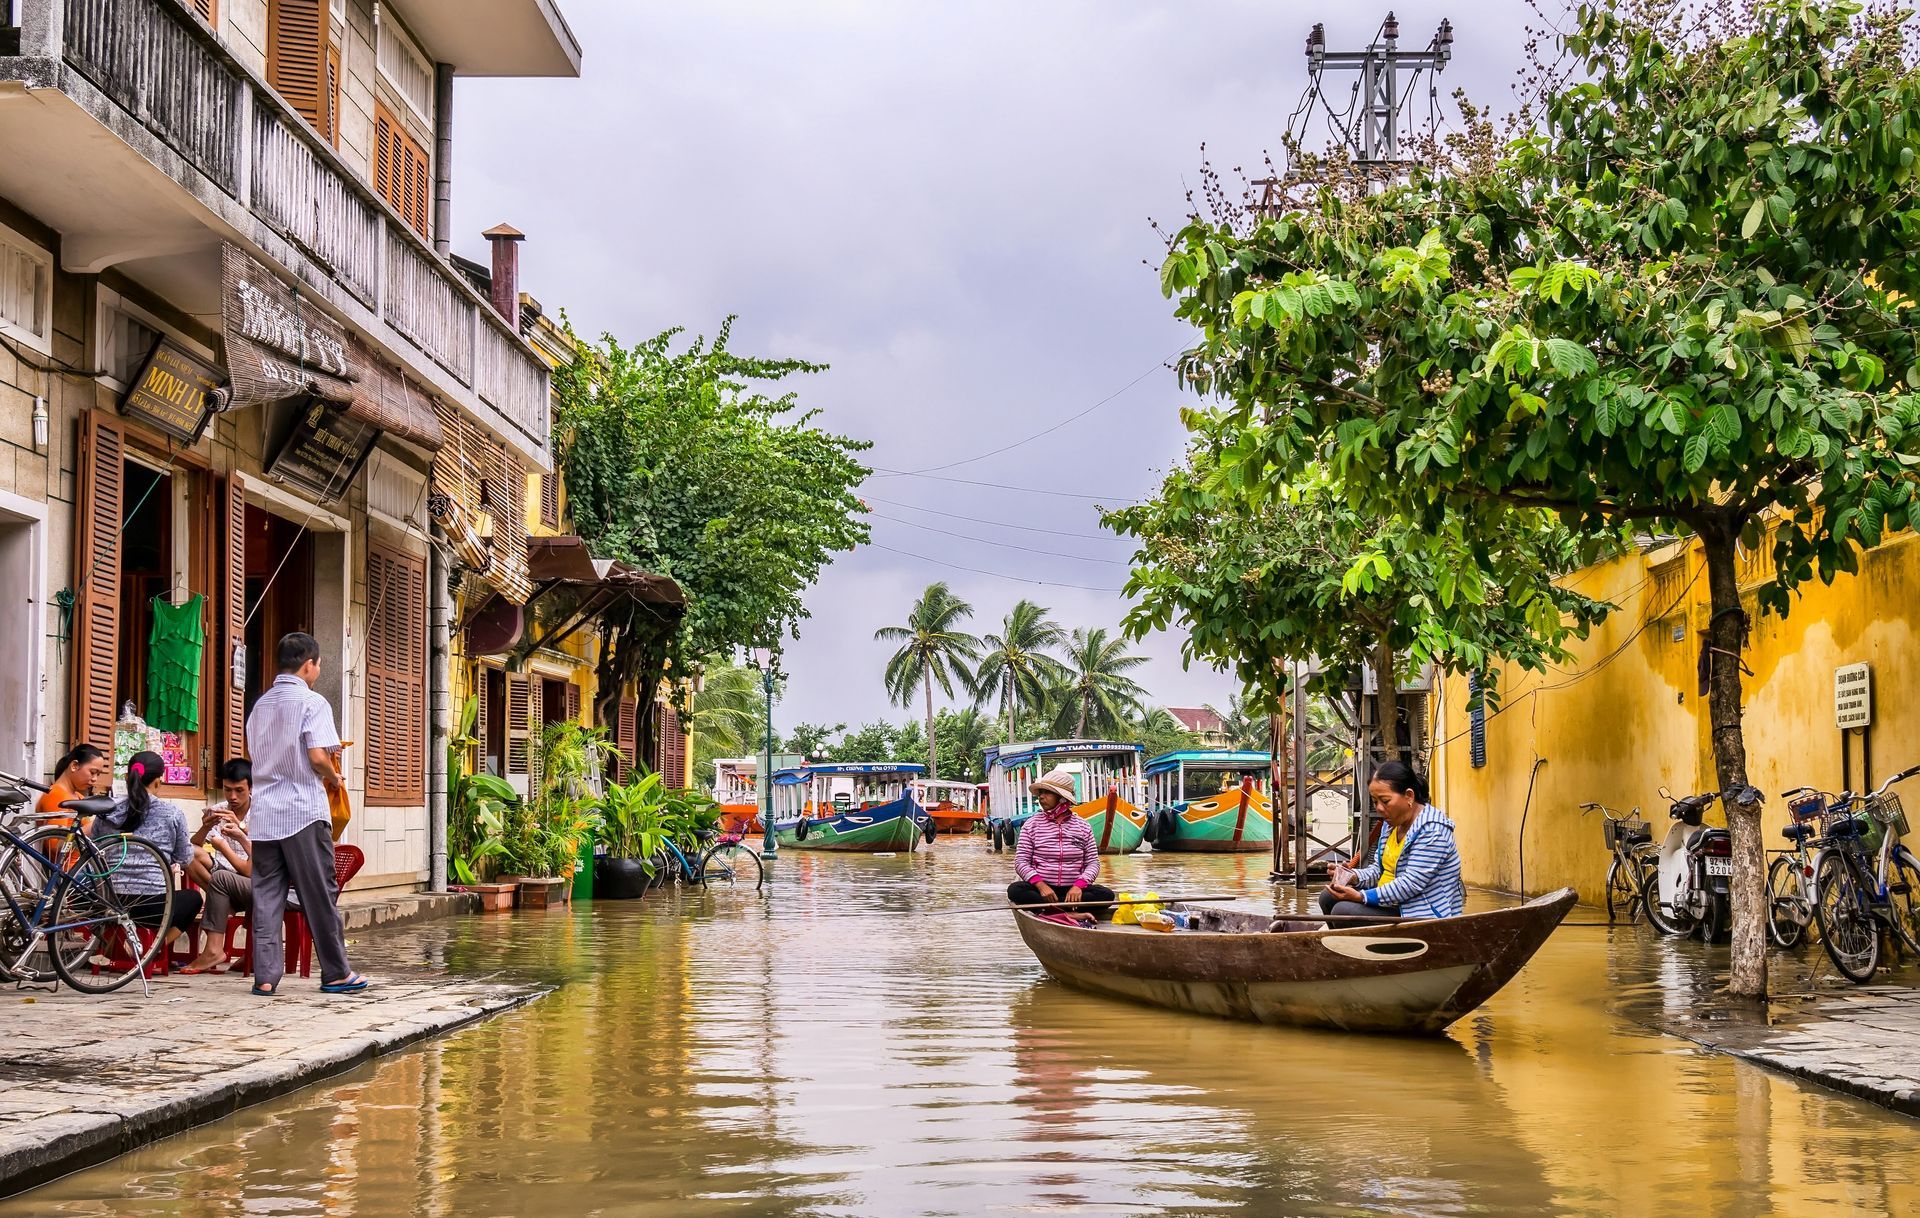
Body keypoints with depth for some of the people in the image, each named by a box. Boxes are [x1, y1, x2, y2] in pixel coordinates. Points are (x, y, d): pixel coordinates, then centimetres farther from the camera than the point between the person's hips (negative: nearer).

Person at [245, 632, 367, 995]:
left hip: (264, 812, 6)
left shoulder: (261, 704, 14)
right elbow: (317, 757, -15)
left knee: (266, 895, 4)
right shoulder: (312, 702, -6)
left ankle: (265, 975, 0)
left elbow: (252, 754, 16)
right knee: (319, 894, 2)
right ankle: (336, 973, 8)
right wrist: (333, 778, 4)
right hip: (304, 811, -6)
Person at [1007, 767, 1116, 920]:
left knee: (1106, 894, -26)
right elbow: (1021, 861, 0)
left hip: (1073, 890, 1)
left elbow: (1093, 862, 4)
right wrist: (1040, 885, -18)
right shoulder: (1032, 824, 6)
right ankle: (1072, 914, -34)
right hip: (1041, 888, -1)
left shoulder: (1083, 827, 9)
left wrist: (1079, 885, -16)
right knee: (1015, 890, -32)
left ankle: (1050, 910, -29)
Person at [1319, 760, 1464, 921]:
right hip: (1395, 905, 10)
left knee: (1343, 911, -21)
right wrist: (1354, 876, -10)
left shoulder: (1432, 830, -19)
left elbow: (1411, 884, -26)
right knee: (1328, 898, 10)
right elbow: (1379, 869, 12)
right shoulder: (1394, 823, 10)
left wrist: (1362, 897, -28)